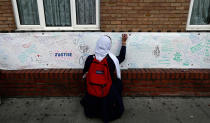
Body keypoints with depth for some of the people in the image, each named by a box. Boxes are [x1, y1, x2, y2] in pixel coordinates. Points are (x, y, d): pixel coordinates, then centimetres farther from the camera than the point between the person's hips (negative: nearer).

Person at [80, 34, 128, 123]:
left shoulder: (90, 59, -20)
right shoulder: (112, 60, -23)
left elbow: (85, 74, -4)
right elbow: (122, 57, 1)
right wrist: (123, 42, 10)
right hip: (109, 91, -1)